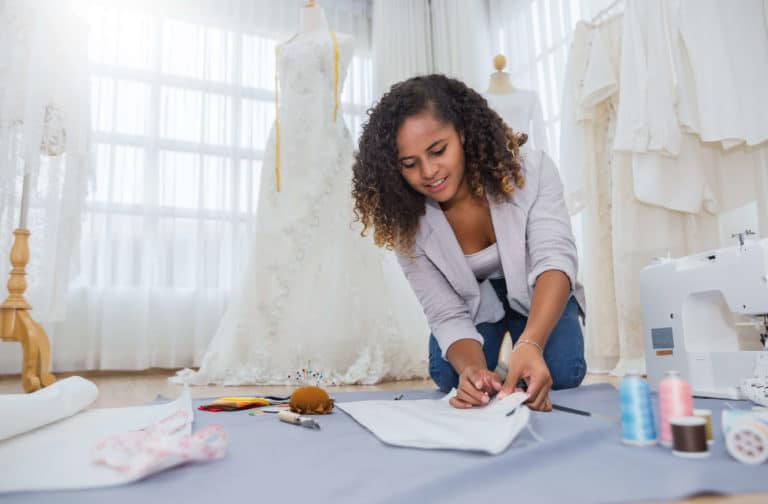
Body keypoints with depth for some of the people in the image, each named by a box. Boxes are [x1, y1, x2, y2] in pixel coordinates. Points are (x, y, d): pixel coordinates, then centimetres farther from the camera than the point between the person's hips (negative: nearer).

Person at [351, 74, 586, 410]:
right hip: (473, 304, 1)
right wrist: (473, 369, -47)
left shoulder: (530, 171, -27)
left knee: (560, 373, -24)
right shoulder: (407, 223, -24)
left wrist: (530, 344, -57)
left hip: (537, 298, 0)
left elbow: (554, 258, -38)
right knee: (451, 376, -23)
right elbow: (447, 316, -24)